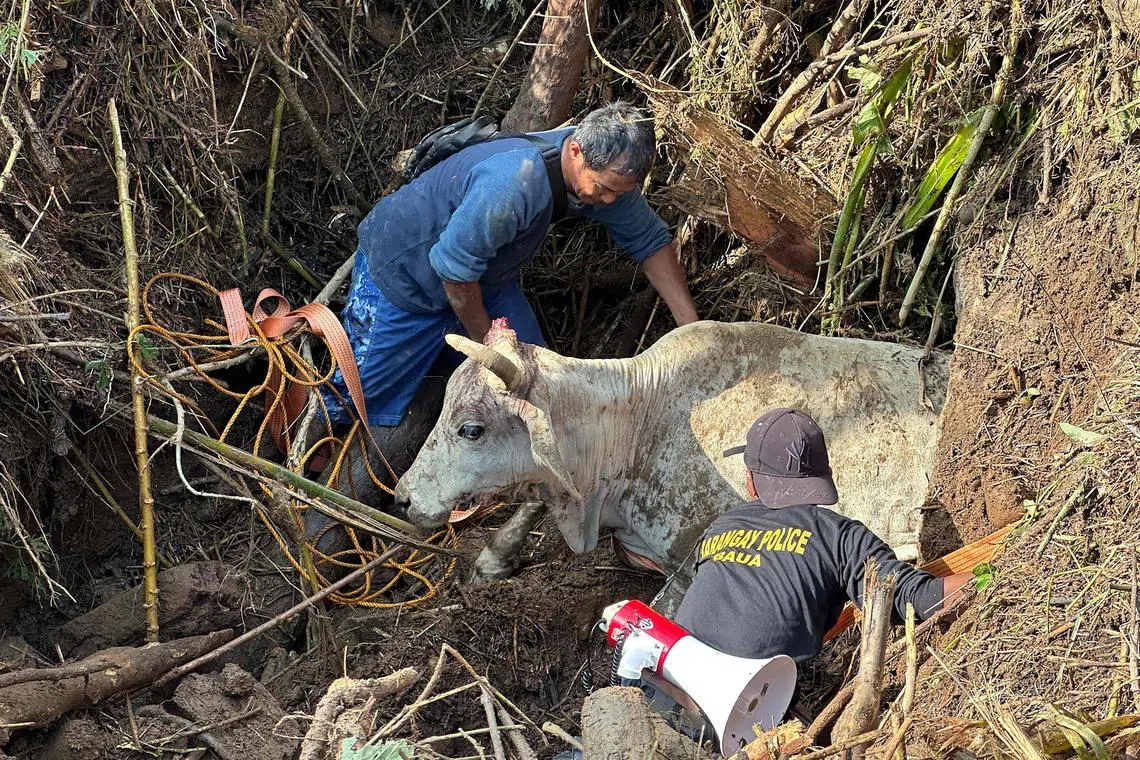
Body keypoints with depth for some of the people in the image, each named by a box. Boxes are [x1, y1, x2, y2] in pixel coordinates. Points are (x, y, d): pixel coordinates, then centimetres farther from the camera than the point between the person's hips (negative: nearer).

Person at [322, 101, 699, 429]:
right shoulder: (517, 182, -42)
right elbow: (455, 264, -31)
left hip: (484, 276, 7)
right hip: (402, 266, -7)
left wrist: (692, 326, -6)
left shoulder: (607, 171, -17)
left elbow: (651, 242, -1)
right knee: (359, 394, -1)